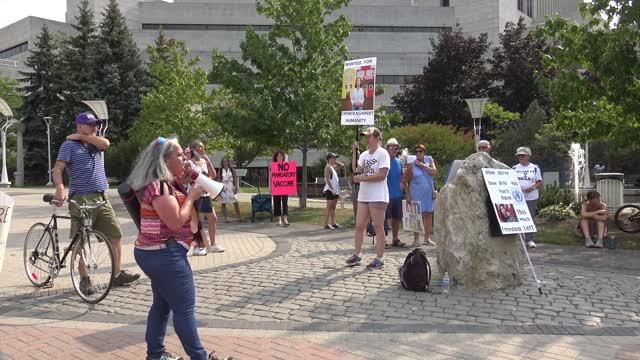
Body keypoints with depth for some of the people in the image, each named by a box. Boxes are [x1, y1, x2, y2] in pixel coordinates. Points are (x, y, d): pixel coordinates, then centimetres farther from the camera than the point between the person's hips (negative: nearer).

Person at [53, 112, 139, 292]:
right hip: (81, 199, -6)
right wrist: (60, 189, -26)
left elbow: (106, 143, -7)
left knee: (116, 235, 4)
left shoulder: (95, 144, 17)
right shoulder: (69, 145, -1)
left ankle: (118, 274, 12)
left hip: (102, 198, 6)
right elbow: (57, 169, -10)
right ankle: (85, 279, 11)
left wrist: (82, 136, -1)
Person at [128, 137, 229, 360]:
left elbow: (190, 218, 18)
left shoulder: (167, 183, 10)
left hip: (157, 254, 11)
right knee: (185, 308, -2)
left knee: (162, 304, 18)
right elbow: (176, 222, -22)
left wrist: (190, 187, 5)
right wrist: (191, 197, -11)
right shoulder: (159, 186, -20)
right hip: (165, 255, -10)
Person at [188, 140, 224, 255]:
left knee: (213, 218, 10)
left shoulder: (205, 161, 10)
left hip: (205, 194, 7)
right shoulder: (190, 163, -9)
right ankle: (197, 247, 7)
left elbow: (213, 175, 5)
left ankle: (212, 245, 21)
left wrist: (208, 162, -3)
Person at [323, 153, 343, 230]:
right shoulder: (328, 167, -11)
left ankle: (333, 223, 15)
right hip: (330, 190, -9)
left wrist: (336, 162, 14)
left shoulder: (333, 167, 15)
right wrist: (332, 189, -23)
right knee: (329, 207, -7)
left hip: (335, 190, 9)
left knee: (333, 207, 11)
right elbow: (328, 179, -19)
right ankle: (326, 224, -5)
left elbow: (342, 165, 30)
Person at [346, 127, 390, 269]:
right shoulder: (364, 154, 14)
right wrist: (354, 152, -2)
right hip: (363, 196, 7)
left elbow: (382, 175, -16)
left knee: (378, 227, -2)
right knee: (359, 226, 9)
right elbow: (356, 170, 2)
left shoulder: (382, 153, -8)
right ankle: (357, 255, 19)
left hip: (377, 197, -7)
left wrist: (362, 178, -15)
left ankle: (379, 258, 4)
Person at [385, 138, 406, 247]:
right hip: (386, 194, -7)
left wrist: (402, 183, 11)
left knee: (397, 217, 13)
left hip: (397, 194, 7)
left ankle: (395, 239, 25)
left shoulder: (399, 161, 12)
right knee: (384, 218, -3)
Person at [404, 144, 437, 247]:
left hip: (428, 192, 3)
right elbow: (406, 181, -2)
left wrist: (423, 165, -12)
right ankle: (416, 239, 6)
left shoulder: (429, 160, 6)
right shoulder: (411, 165, -3)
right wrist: (408, 195, -7)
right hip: (416, 193, -3)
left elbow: (434, 172, -9)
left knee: (428, 215, 6)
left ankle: (427, 238, 17)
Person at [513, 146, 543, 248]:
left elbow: (540, 183, 6)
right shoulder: (515, 168, 9)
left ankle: (529, 240, 7)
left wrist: (532, 187, -14)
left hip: (531, 197, 0)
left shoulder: (535, 168, 7)